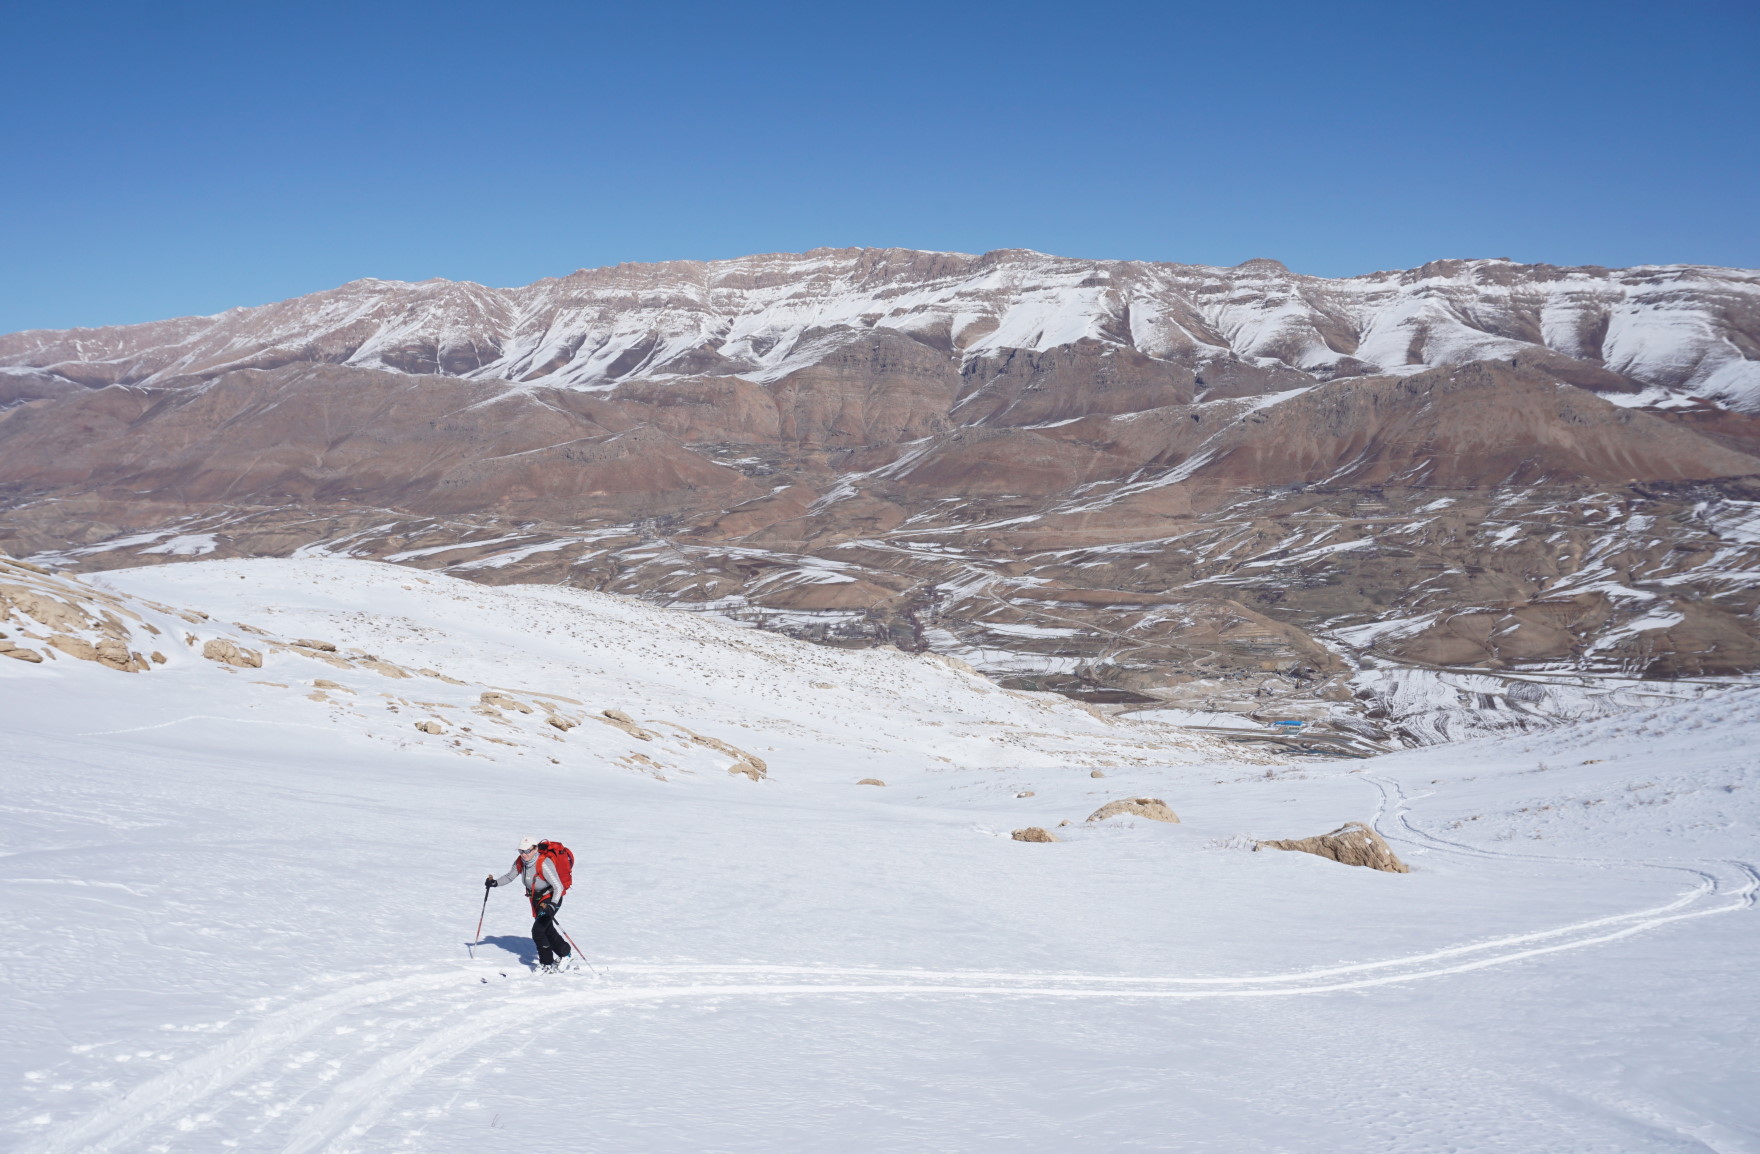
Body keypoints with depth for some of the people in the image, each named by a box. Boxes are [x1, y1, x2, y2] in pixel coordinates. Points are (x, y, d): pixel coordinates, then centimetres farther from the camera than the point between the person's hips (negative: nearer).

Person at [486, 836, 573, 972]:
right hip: (535, 899, 8)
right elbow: (509, 877, 7)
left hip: (550, 898, -8)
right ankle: (565, 952, 42)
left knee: (537, 931, -17)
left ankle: (547, 965, -2)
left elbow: (558, 887, -32)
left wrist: (552, 905, -43)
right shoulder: (520, 862, -10)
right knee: (547, 930, 20)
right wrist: (495, 882, -10)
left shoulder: (544, 864, -31)